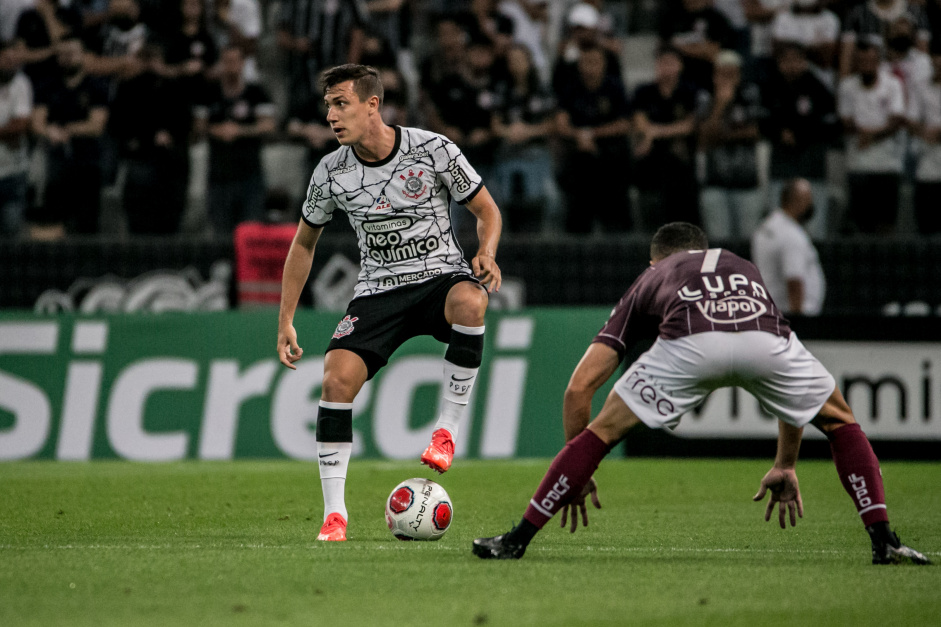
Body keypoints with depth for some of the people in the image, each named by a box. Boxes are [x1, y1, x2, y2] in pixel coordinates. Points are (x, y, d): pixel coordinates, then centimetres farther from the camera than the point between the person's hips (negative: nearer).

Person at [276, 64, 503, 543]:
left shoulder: (433, 150, -10)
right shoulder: (331, 172, -2)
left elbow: (486, 210, 2)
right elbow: (303, 244, 13)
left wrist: (487, 256, -19)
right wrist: (285, 321, 9)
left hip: (441, 276, -2)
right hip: (379, 290, 2)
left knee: (469, 302, -39)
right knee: (337, 378, -20)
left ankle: (447, 430, -23)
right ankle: (334, 513, -10)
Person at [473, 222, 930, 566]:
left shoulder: (649, 281, 38)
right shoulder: (744, 268, 45)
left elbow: (580, 386, 31)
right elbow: (795, 388, 49)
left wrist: (577, 472, 41)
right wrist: (785, 467, 59)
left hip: (688, 344, -2)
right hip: (763, 339, 2)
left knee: (602, 431, 17)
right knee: (840, 422, 28)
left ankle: (516, 541, 17)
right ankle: (884, 541, 18)